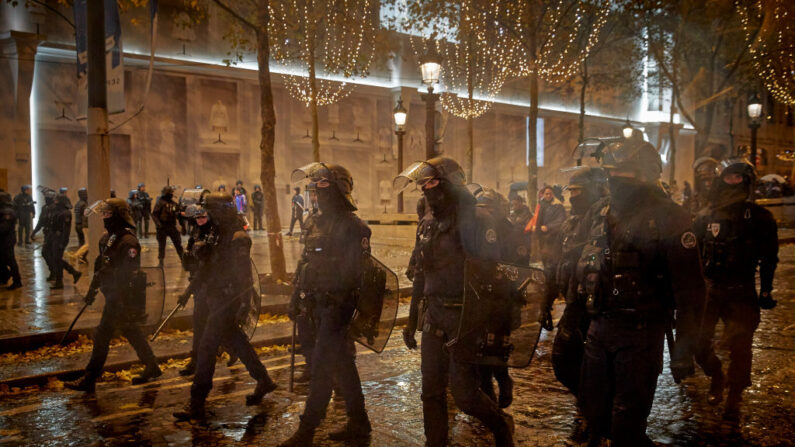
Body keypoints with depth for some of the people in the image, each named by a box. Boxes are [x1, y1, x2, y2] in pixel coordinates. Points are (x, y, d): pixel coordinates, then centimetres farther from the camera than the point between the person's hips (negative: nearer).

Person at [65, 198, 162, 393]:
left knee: (102, 335, -3)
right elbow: (100, 267, 21)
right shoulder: (107, 238, 10)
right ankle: (152, 368, 28)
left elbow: (129, 276, -22)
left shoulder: (128, 242, -20)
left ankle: (89, 380, 7)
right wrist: (92, 289, 24)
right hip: (112, 295, 10)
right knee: (131, 332, 16)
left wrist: (127, 305, -23)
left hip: (121, 298, -10)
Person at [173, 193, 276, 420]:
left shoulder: (238, 239, -16)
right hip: (216, 298, 10)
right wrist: (189, 291, 20)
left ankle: (196, 404, -1)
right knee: (236, 342, 18)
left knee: (206, 348, -8)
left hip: (227, 301, -9)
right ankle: (264, 380, 32)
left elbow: (244, 274, -21)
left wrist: (245, 303, -26)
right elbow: (206, 267, 21)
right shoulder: (217, 236, 13)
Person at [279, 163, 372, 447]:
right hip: (319, 305, 9)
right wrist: (297, 297, 15)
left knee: (322, 366, -5)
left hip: (337, 306, -9)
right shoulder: (318, 223, 13)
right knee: (343, 365, 15)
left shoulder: (352, 226, -13)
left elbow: (354, 272, -19)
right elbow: (305, 264, 18)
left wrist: (338, 305, -22)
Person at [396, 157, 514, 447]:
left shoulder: (477, 220, -11)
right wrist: (411, 320, 17)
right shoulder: (427, 224, 10)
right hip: (434, 315, 7)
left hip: (465, 317, -6)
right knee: (431, 391, 10)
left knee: (463, 391, -2)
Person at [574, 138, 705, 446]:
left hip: (641, 334, -6)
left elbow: (688, 288, -14)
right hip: (599, 328, 6)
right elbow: (582, 266, 18)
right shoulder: (599, 212, 6)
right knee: (595, 414, 16)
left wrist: (684, 349, -16)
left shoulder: (668, 218, -12)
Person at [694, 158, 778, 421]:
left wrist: (765, 291, 2)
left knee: (739, 347, 0)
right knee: (698, 341, 2)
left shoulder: (759, 218, -1)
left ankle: (733, 400, 16)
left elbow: (769, 257, 4)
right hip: (709, 289, 2)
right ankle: (717, 378, 31)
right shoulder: (706, 216, 4)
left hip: (742, 292, -2)